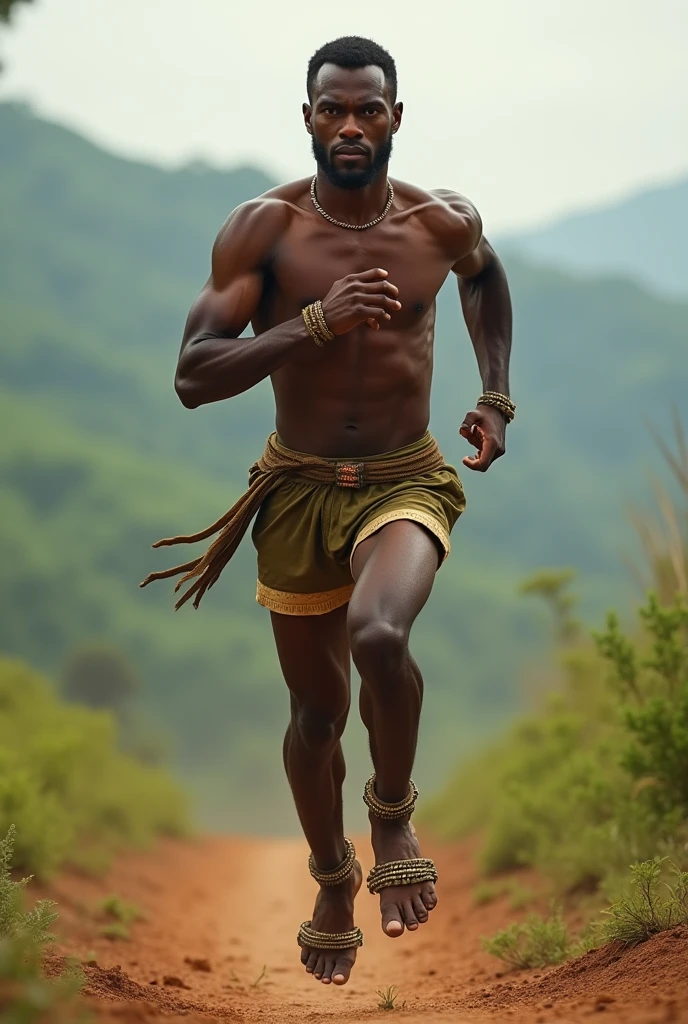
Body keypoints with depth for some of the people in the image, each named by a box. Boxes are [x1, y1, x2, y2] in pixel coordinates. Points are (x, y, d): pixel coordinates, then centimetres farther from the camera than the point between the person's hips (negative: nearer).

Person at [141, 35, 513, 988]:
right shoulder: (262, 228, -11)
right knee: (317, 711, 13)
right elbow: (194, 376, -18)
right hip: (298, 489, 1)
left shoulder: (443, 222, -3)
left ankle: (394, 811, -4)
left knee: (378, 636, -32)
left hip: (405, 483, -1)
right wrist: (316, 321, -29)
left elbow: (486, 275, 23)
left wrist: (496, 397, 13)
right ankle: (333, 880, 40)